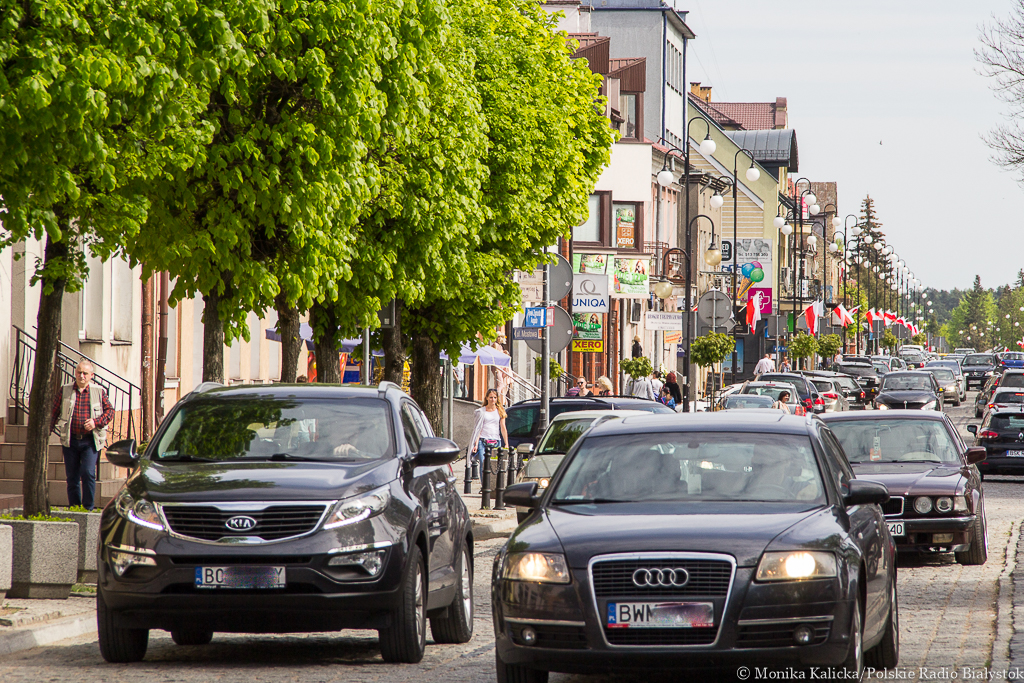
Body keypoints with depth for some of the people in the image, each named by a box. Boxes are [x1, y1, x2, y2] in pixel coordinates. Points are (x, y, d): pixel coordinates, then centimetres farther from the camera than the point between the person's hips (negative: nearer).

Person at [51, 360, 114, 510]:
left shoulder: (98, 391, 3)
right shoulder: (65, 391, 6)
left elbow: (110, 411, 6)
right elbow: (54, 412, 10)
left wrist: (96, 422, -9)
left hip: (90, 441, -2)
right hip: (70, 440, 2)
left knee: (88, 473, -14)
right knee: (72, 476, 5)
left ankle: (88, 508, -4)